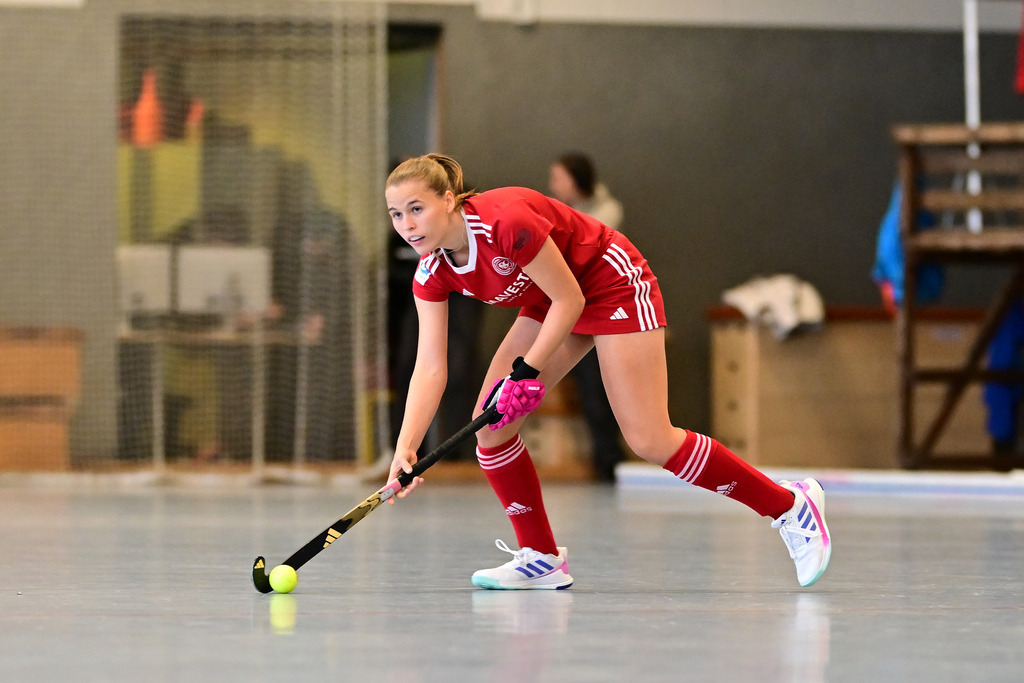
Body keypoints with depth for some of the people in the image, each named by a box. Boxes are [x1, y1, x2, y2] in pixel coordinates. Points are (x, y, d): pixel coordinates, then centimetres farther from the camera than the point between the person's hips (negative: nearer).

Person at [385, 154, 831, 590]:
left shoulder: (506, 222, -34)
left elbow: (570, 298, -25)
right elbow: (430, 367, -15)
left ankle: (791, 506, 2)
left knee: (651, 441, -12)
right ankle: (542, 558, 7)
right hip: (550, 304, 8)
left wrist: (527, 371, -27)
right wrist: (406, 447, -26)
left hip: (614, 286, -8)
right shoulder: (432, 273, -12)